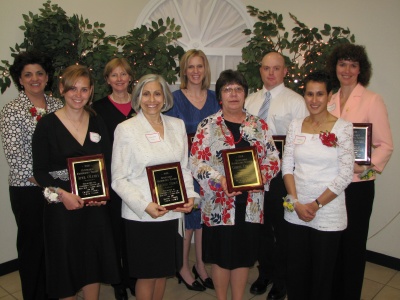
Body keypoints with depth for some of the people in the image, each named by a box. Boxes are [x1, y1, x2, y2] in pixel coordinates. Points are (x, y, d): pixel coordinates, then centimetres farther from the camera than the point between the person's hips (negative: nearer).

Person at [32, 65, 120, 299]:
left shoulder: (98, 123, 5)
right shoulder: (48, 124, -7)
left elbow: (108, 164, 7)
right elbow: (40, 170, -6)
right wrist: (62, 194, -18)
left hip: (95, 206, 3)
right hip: (62, 207, -3)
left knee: (93, 261, 15)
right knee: (66, 263, 10)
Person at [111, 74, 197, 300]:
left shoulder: (177, 125, 5)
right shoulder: (126, 129, -6)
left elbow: (185, 167, 10)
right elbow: (118, 179, -8)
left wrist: (190, 195, -6)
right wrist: (145, 206, -19)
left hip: (172, 212, 4)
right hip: (140, 215, -3)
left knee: (164, 270, 17)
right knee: (147, 274, 10)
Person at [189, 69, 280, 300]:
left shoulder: (259, 125, 5)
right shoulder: (208, 126, -3)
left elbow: (273, 158, 5)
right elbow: (197, 163, -8)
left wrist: (261, 175, -14)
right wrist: (220, 180, -22)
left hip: (251, 204, 3)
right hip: (219, 204, -2)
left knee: (244, 255, 15)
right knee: (221, 255, 11)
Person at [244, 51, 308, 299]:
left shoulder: (296, 101, -5)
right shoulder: (251, 100, 11)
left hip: (282, 173, -4)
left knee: (282, 227, 8)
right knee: (261, 225, 16)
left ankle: (281, 279, 27)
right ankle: (264, 272, 36)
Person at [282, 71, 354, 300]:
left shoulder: (343, 127, -7)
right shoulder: (296, 126, 4)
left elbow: (346, 174, -10)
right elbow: (287, 166, 3)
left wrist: (317, 204, -11)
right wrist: (297, 203, -8)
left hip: (328, 213, -3)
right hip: (296, 212, 3)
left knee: (322, 273, 10)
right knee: (296, 272, 14)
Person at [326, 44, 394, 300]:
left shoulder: (373, 100, -6)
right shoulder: (329, 101, 8)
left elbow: (385, 145, -8)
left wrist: (367, 167, -22)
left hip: (358, 185, -4)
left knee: (353, 243, 9)